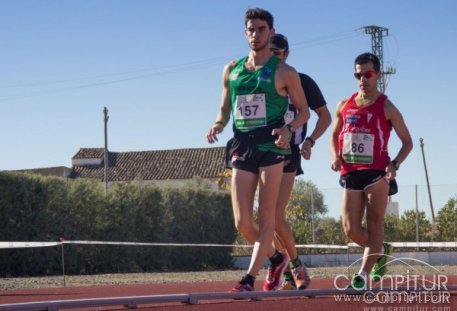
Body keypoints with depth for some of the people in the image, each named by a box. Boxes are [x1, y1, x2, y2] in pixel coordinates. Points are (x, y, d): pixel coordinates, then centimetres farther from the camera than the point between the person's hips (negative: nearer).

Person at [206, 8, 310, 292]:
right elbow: (225, 108, 22)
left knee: (266, 217, -8)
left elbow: (304, 111, 6)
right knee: (242, 222, -1)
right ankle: (276, 259, 23)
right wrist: (218, 126, 0)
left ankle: (250, 278, -6)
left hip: (272, 147, -4)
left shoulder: (284, 73, 1)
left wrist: (289, 128, -14)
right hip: (242, 149, 4)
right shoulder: (231, 70, 14)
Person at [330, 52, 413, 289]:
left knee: (374, 224, -7)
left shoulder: (386, 108, -1)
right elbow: (334, 136, 23)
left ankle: (363, 274, -9)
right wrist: (336, 157, 2)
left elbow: (407, 141, 4)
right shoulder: (344, 106, 10)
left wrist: (395, 164, -13)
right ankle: (381, 250, 29)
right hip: (350, 173, 4)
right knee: (351, 229, 1)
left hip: (377, 172, -4)